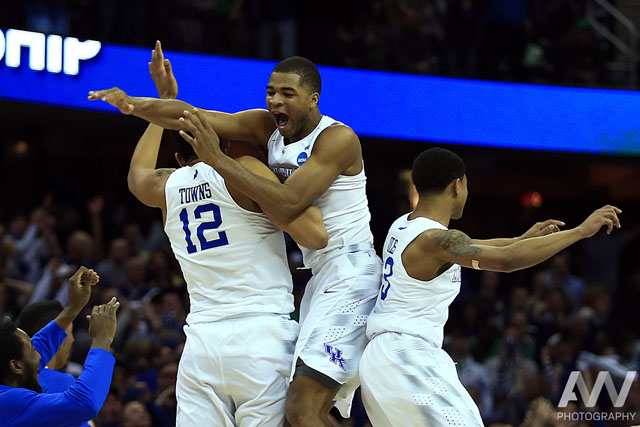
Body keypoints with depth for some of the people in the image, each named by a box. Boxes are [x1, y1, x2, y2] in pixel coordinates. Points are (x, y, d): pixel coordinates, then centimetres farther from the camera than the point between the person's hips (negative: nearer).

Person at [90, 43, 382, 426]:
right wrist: (134, 105, -19)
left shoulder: (337, 139, -16)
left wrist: (217, 160, -25)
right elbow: (190, 118, -2)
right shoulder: (267, 128, 7)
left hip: (350, 275, -9)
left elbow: (287, 203, -26)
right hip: (321, 276, 9)